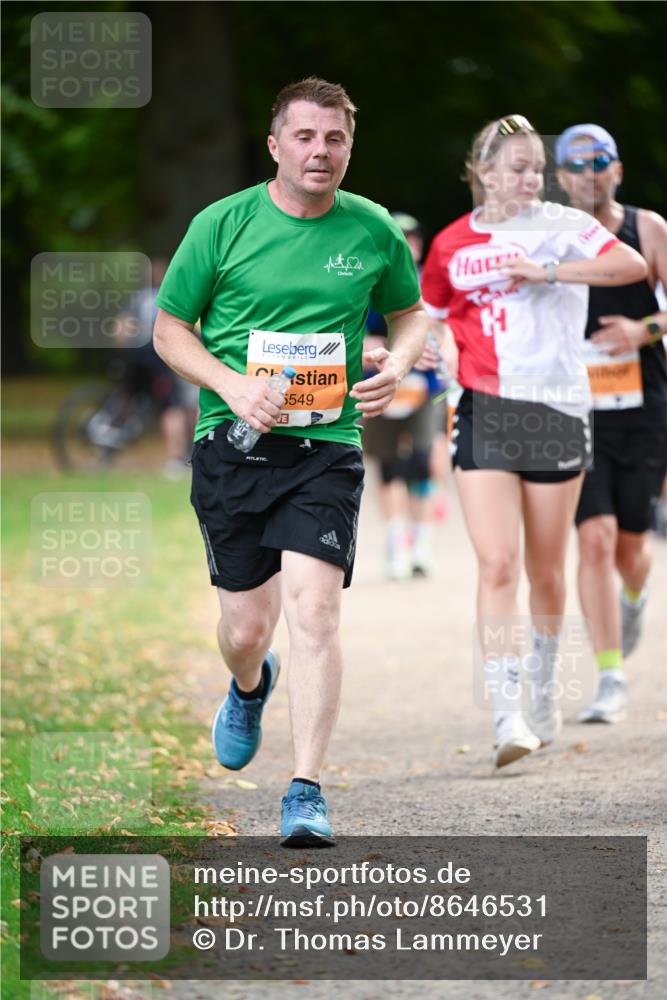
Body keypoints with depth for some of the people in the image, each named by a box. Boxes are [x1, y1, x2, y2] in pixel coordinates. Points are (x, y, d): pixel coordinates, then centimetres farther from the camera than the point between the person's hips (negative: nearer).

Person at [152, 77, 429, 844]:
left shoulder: (374, 232, 3)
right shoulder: (221, 225, -1)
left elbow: (410, 313, 20)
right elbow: (169, 328, 5)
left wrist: (395, 365, -2)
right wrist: (233, 384, -12)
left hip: (327, 447, 0)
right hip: (231, 445, 0)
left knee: (312, 607, -17)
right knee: (247, 626, 7)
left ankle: (306, 791, -15)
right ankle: (249, 687, 46)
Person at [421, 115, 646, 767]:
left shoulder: (560, 226, -2)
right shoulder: (452, 244, 7)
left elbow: (632, 265, -18)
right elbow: (430, 316, 23)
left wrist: (547, 270, -23)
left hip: (555, 411, -1)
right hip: (484, 413, 1)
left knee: (545, 570, 10)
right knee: (497, 565, -13)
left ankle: (544, 686, 34)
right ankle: (507, 713, -15)